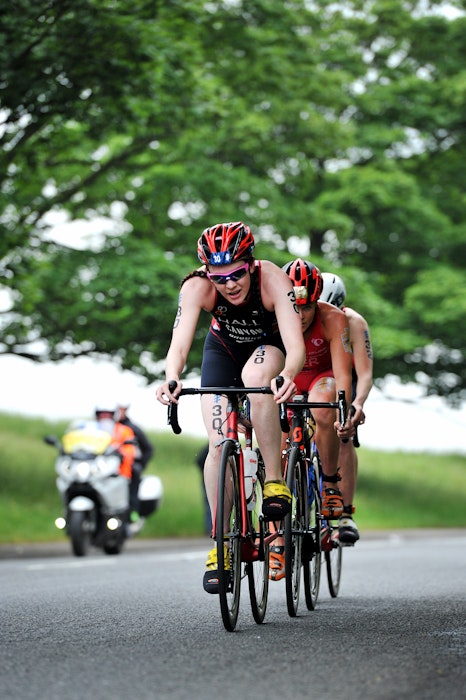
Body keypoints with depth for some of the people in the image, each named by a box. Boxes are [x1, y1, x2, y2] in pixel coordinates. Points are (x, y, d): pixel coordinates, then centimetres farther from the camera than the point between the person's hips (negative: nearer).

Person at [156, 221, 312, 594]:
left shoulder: (274, 280, -36)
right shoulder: (197, 287, -32)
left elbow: (295, 346, -45)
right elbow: (179, 343, -42)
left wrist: (287, 375, -67)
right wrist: (172, 378, -63)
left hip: (269, 346, -2)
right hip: (223, 350, 2)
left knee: (254, 375, -38)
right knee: (218, 445, -13)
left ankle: (275, 480, -26)